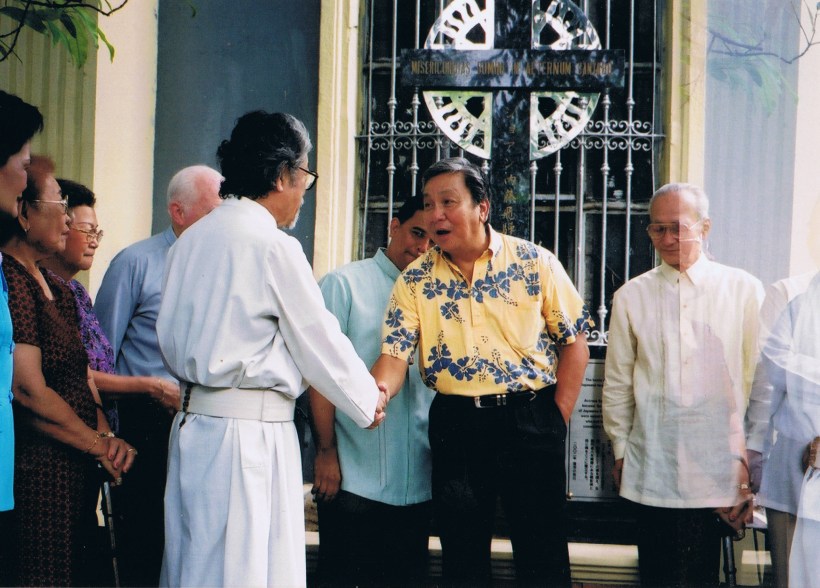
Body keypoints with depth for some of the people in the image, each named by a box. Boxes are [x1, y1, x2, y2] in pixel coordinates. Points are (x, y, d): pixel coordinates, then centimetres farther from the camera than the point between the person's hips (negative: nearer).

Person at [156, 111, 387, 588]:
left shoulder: (193, 238, 11)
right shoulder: (274, 245, -12)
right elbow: (319, 339, -5)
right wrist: (369, 401, 9)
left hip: (193, 420, 8)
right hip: (250, 430, -8)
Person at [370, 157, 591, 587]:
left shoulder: (535, 263, -2)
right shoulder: (415, 280, 4)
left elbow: (574, 343, 1)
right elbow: (395, 354, -4)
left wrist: (557, 421, -4)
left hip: (530, 419, -2)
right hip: (454, 424, 2)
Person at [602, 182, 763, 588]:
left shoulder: (744, 290, 3)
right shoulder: (631, 297, 7)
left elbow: (759, 378, 4)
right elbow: (617, 383, 12)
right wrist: (620, 450, 12)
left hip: (718, 467, -1)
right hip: (650, 469, 1)